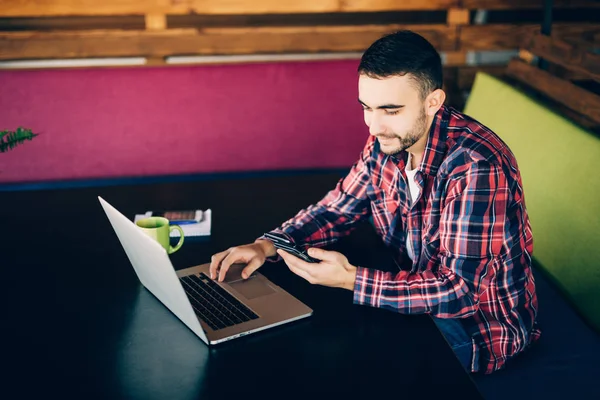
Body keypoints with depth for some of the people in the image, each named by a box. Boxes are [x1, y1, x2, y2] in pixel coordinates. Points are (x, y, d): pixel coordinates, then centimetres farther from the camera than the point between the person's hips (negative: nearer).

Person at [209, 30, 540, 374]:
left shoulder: (477, 167, -31)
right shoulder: (388, 141, -8)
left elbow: (459, 290, -31)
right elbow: (336, 209, 4)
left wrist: (351, 280, -35)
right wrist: (268, 245, -14)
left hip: (483, 322, -6)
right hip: (420, 293, 6)